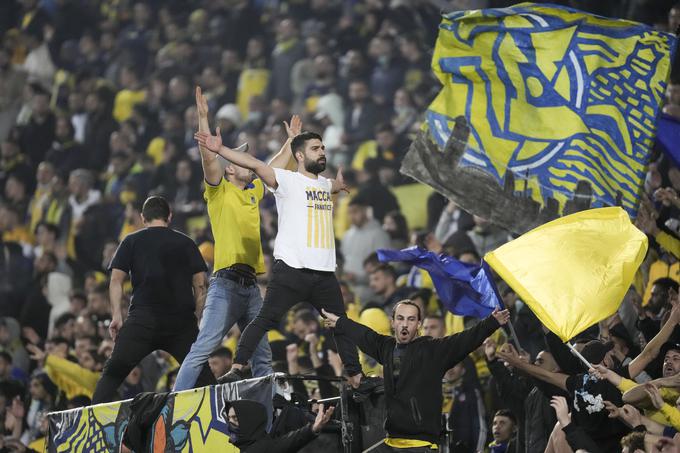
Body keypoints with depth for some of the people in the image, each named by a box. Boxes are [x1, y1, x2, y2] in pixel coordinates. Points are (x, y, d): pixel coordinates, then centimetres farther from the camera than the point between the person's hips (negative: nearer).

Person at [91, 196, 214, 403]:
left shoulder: (131, 241, 13)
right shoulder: (186, 243, 15)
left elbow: (116, 279, 4)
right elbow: (200, 285, 10)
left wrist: (116, 316, 3)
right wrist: (199, 322, 14)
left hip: (143, 318, -1)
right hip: (182, 320, 1)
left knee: (113, 371, -1)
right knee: (202, 374, 7)